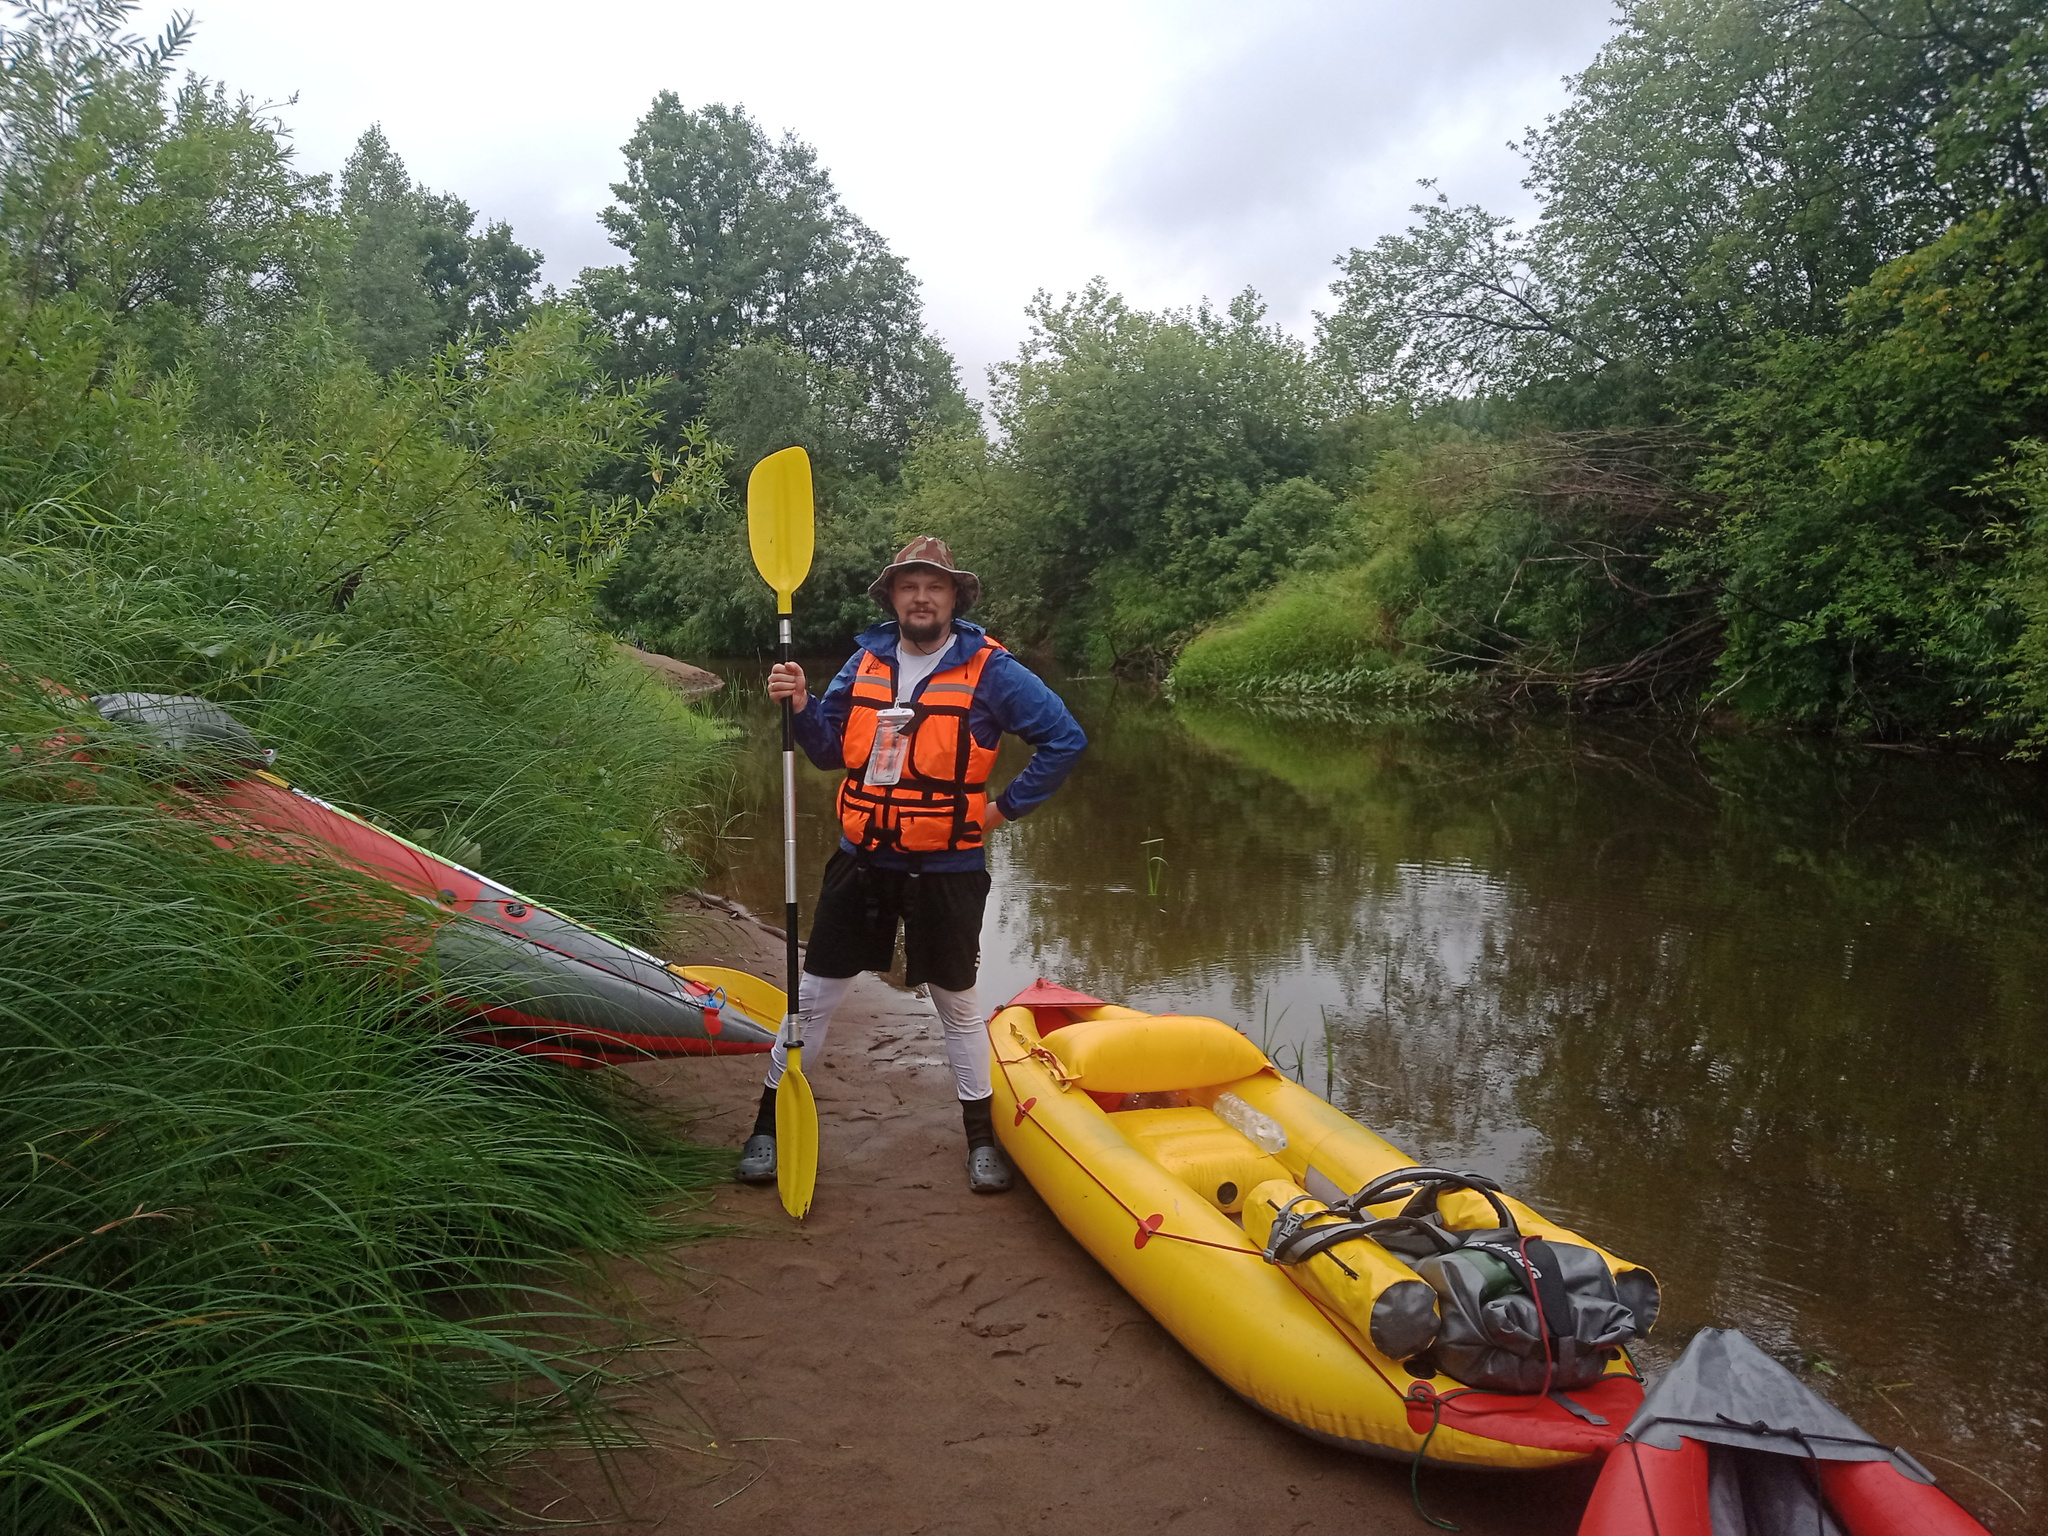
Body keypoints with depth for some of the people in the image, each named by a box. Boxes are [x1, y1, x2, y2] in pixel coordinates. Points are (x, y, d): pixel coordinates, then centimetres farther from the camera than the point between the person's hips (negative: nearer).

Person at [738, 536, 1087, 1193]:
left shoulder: (989, 670, -8)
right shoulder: (866, 661, 5)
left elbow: (1065, 739, -6)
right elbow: (831, 750, 8)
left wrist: (1007, 807, -6)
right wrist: (801, 707, -11)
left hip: (946, 870, -3)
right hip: (863, 860, 3)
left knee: (957, 1003, 10)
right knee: (814, 996, 9)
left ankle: (982, 1137, 27)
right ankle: (769, 1126, 24)